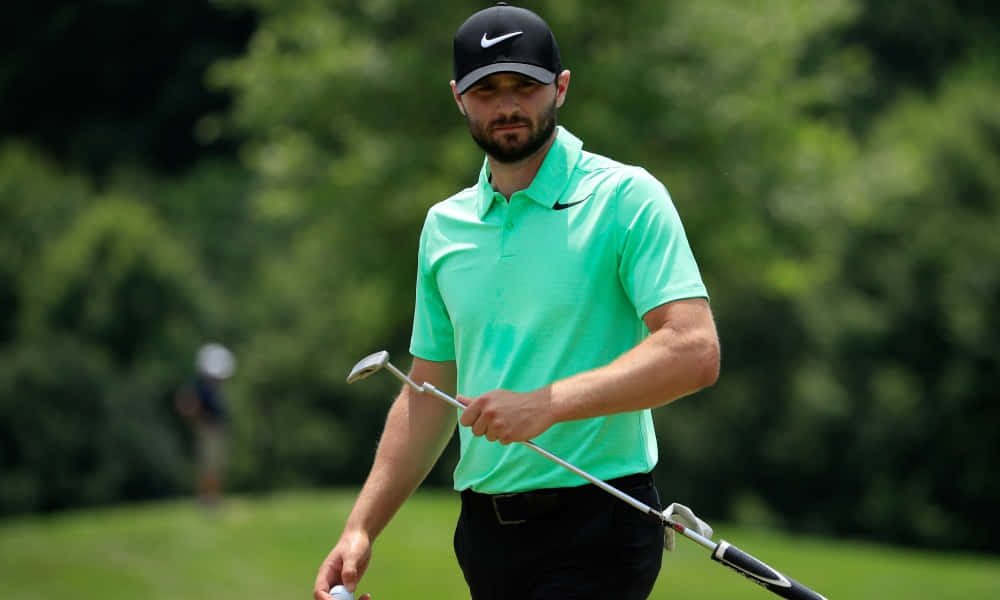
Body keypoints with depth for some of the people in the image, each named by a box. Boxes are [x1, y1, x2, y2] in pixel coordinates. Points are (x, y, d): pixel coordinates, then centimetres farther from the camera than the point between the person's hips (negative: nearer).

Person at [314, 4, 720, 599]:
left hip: (596, 532, -6)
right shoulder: (444, 226, 15)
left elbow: (694, 352, -15)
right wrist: (361, 529, 12)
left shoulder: (626, 198, -5)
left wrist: (547, 405, -23)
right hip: (484, 530, 6)